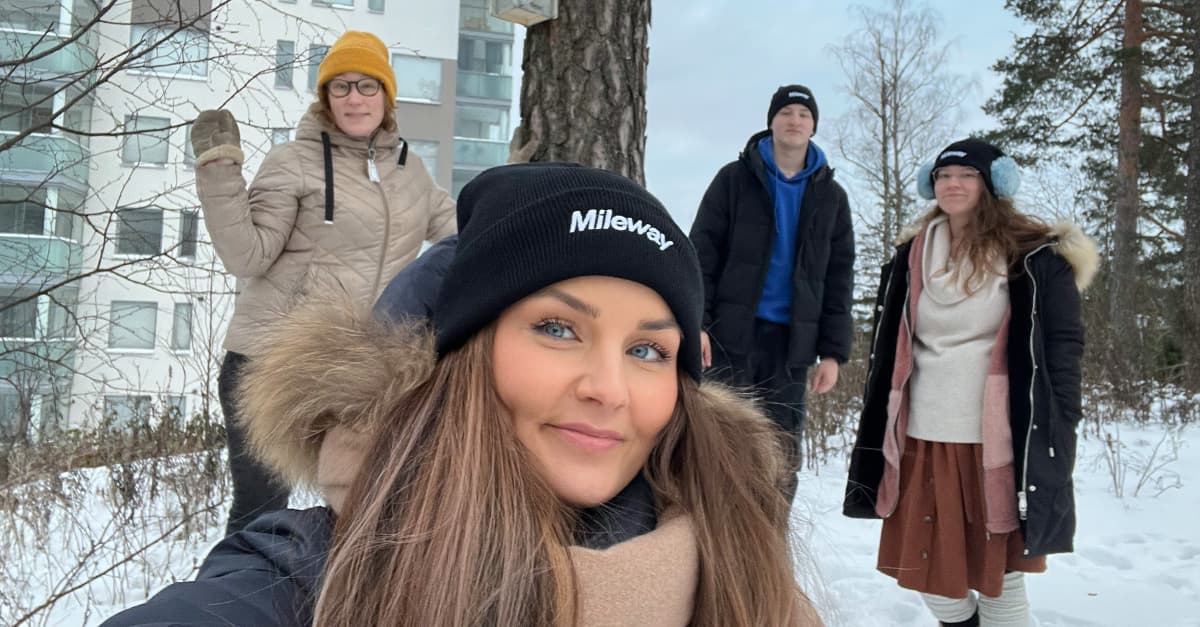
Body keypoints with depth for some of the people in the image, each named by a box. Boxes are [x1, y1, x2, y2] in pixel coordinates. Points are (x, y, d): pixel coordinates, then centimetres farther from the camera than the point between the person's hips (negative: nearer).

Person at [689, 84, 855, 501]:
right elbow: (702, 255, -1)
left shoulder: (832, 197, 12)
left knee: (782, 457, 6)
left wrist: (832, 351, 2)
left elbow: (838, 280, 10)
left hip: (792, 340, 3)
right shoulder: (735, 179, 5)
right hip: (731, 332, -2)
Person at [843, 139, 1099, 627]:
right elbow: (887, 353, 13)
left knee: (999, 574, 3)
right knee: (929, 571, 9)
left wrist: (1056, 439, -11)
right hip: (923, 441, 4)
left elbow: (1061, 350, -4)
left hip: (998, 443, -4)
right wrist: (877, 442, 11)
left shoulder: (1035, 259, -2)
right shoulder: (911, 259, 10)